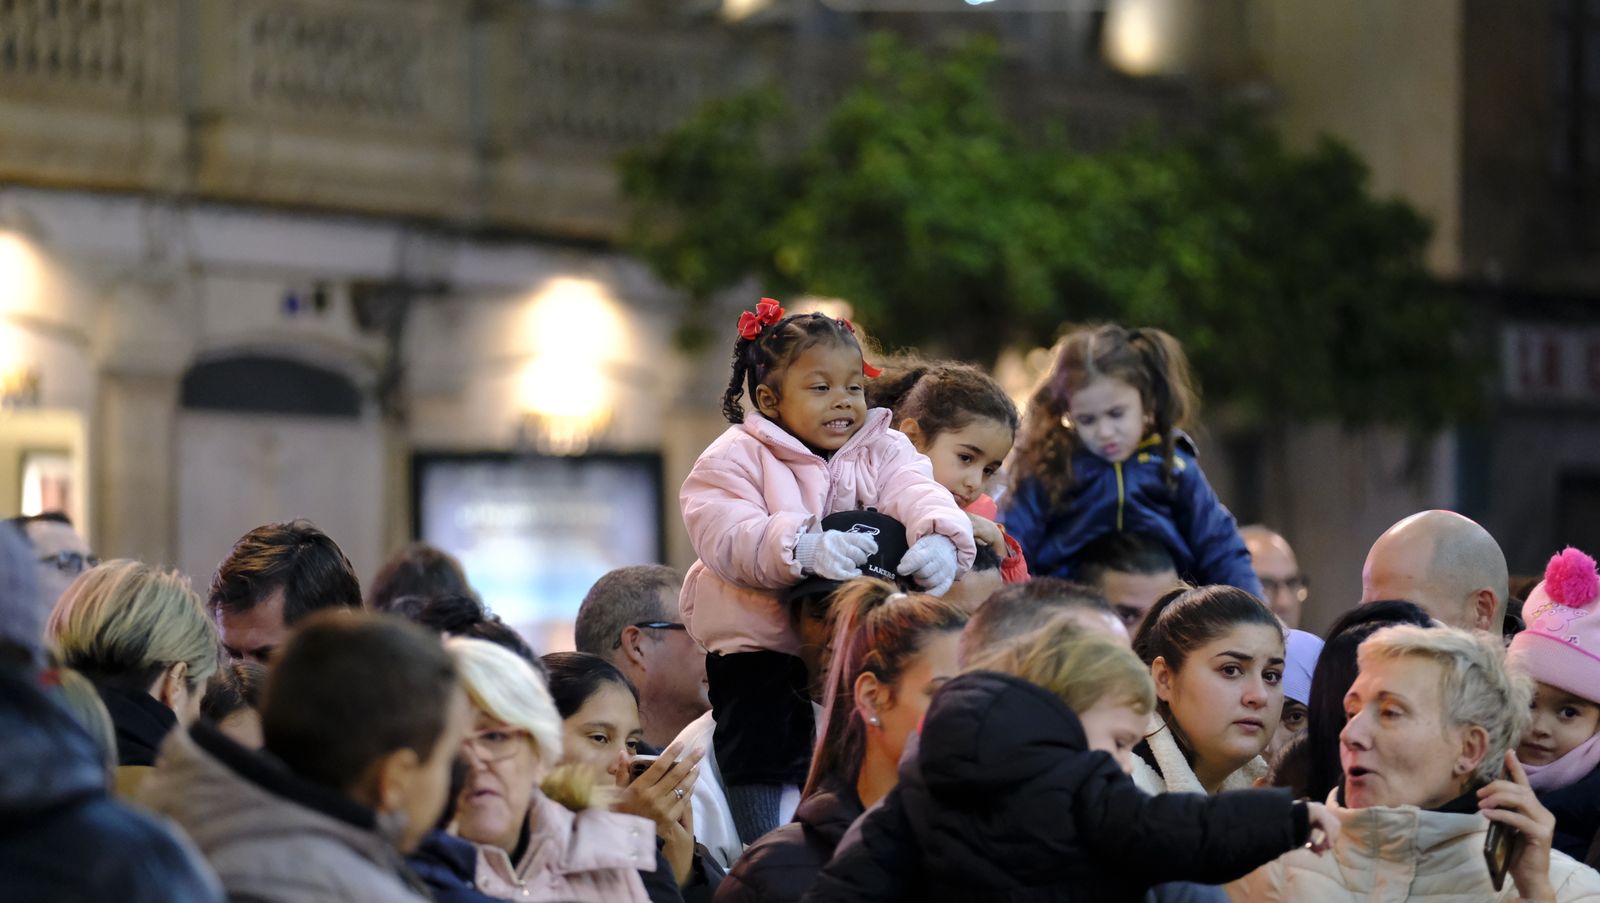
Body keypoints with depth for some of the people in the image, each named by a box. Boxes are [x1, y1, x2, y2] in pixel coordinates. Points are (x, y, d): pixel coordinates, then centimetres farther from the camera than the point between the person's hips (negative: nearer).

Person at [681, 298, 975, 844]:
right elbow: (726, 535, -21)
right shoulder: (735, 458, -4)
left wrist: (940, 538, -36)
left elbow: (918, 494, -12)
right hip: (761, 653, -4)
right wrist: (805, 548, -39)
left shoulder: (883, 450, 8)